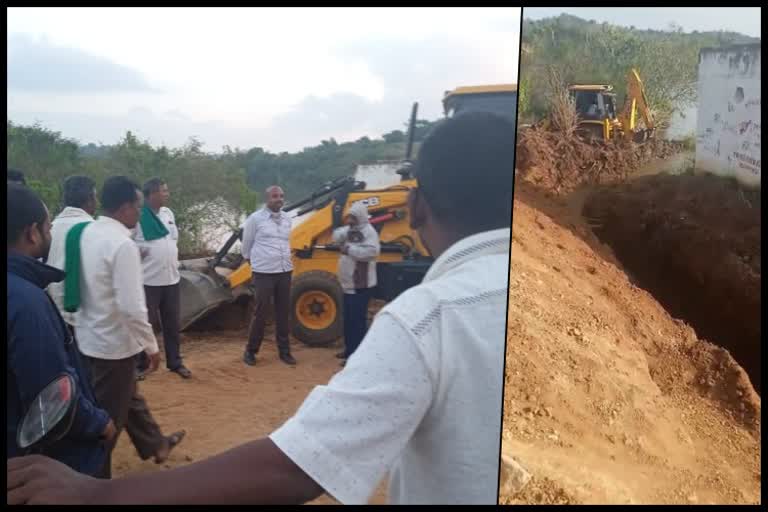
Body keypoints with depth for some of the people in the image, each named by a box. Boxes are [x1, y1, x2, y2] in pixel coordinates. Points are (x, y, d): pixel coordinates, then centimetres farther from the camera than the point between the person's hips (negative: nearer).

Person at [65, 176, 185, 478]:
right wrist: (152, 346, -15)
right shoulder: (122, 244, -24)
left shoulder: (86, 233, 2)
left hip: (90, 336, 9)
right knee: (108, 415, 8)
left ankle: (154, 444, 46)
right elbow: (131, 306, -26)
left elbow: (86, 283, 12)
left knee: (127, 395, 25)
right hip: (113, 342, -9)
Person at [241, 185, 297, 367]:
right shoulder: (255, 218, -8)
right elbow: (246, 244, 4)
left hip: (285, 272, 5)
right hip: (263, 273, -5)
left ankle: (284, 351, 21)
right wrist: (253, 260, 14)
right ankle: (251, 351, 17)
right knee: (260, 314, 1)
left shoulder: (287, 218, 8)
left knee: (283, 313, 10)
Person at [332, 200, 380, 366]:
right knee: (348, 318, 16)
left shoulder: (368, 231, -13)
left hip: (361, 284, -9)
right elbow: (336, 238, 6)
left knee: (357, 319, -7)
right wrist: (346, 230, -13)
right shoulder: (349, 230, 16)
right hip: (349, 283, 9)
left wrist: (349, 248, -23)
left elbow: (371, 251, -27)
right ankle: (350, 349, 28)